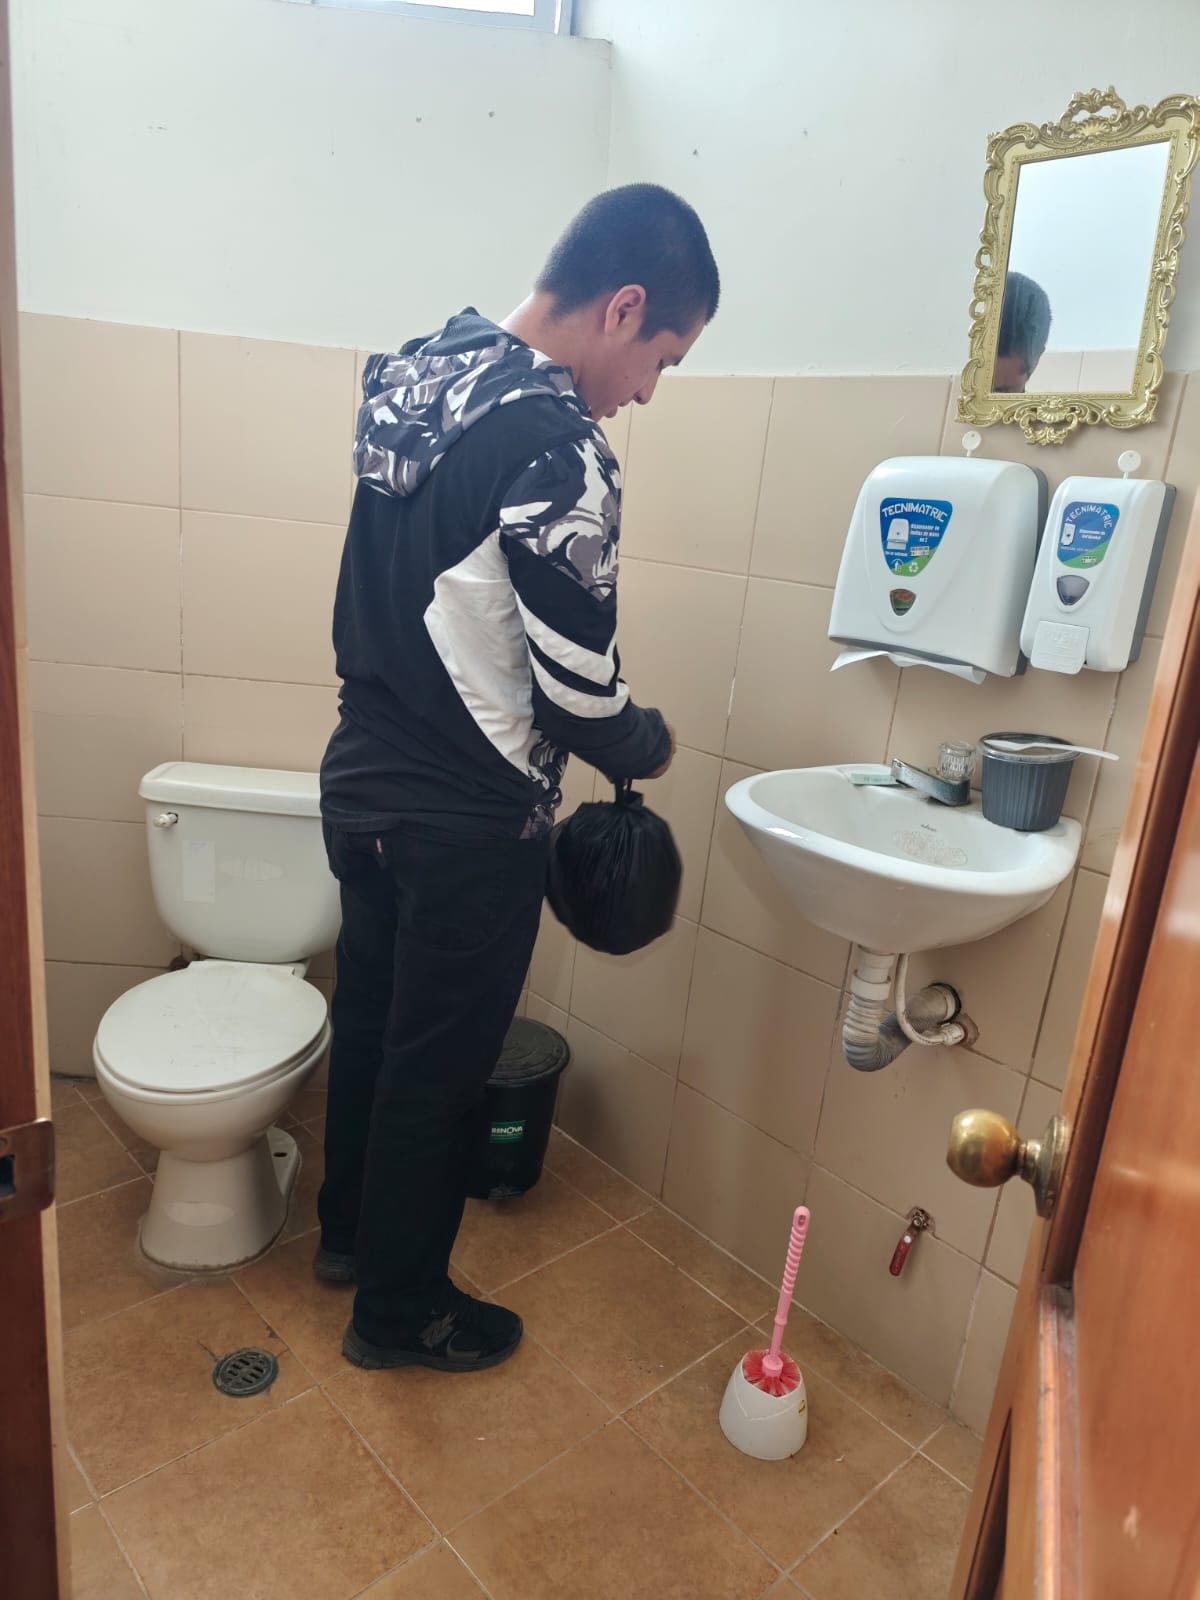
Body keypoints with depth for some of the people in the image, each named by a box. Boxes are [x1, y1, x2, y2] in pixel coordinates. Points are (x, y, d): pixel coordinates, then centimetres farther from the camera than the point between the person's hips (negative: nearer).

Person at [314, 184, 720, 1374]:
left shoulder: (419, 382, 6)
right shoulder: (556, 446, -22)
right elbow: (577, 685, -20)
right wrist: (645, 749, 0)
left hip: (362, 774, 9)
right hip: (465, 819, -8)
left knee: (370, 1018, 24)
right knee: (437, 1065, 10)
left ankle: (348, 1229, 47)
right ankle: (399, 1308, 33)